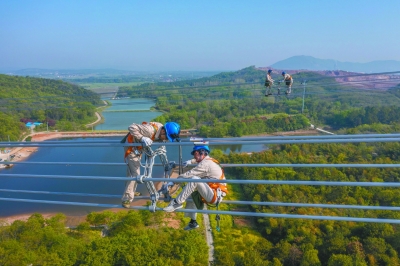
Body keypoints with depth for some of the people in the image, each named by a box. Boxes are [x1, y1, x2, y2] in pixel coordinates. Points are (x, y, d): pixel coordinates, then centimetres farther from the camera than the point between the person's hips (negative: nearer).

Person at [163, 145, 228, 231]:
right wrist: (190, 161, 30)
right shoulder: (209, 160, 14)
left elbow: (189, 174, -19)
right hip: (215, 195, 10)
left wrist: (173, 181, -13)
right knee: (192, 193, 24)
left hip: (214, 196, -10)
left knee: (194, 179, -25)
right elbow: (200, 159, 40)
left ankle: (177, 203, -16)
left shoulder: (206, 164, -15)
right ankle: (193, 222, 25)